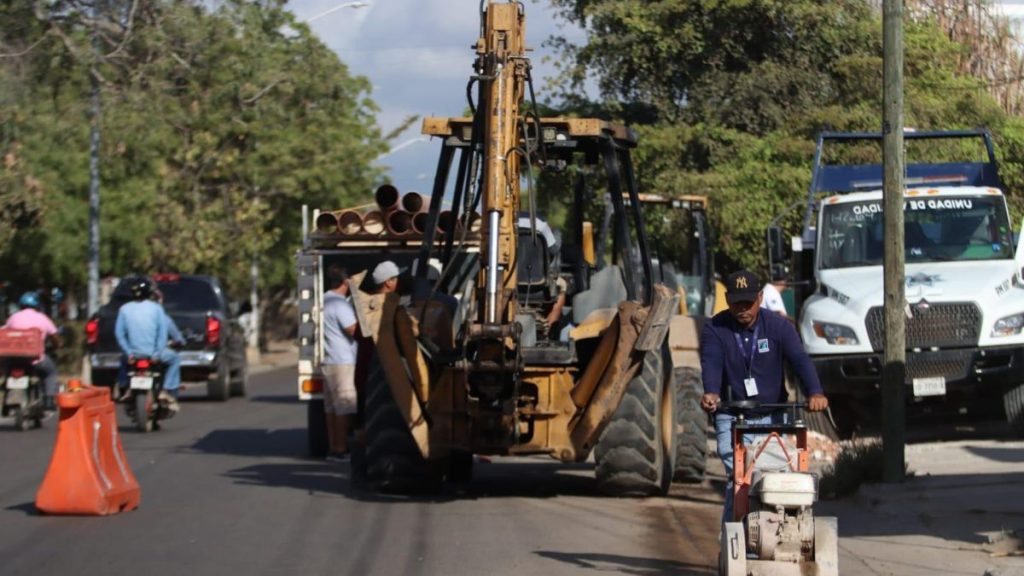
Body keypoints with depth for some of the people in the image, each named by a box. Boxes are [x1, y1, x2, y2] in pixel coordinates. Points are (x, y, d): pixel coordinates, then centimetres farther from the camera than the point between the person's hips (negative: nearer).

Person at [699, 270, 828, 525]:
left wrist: (814, 392, -36)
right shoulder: (715, 329, -4)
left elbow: (800, 359, -17)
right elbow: (711, 363, -21)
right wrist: (711, 393, -43)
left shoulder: (778, 326, -3)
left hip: (772, 417, 1)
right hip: (732, 419, -1)